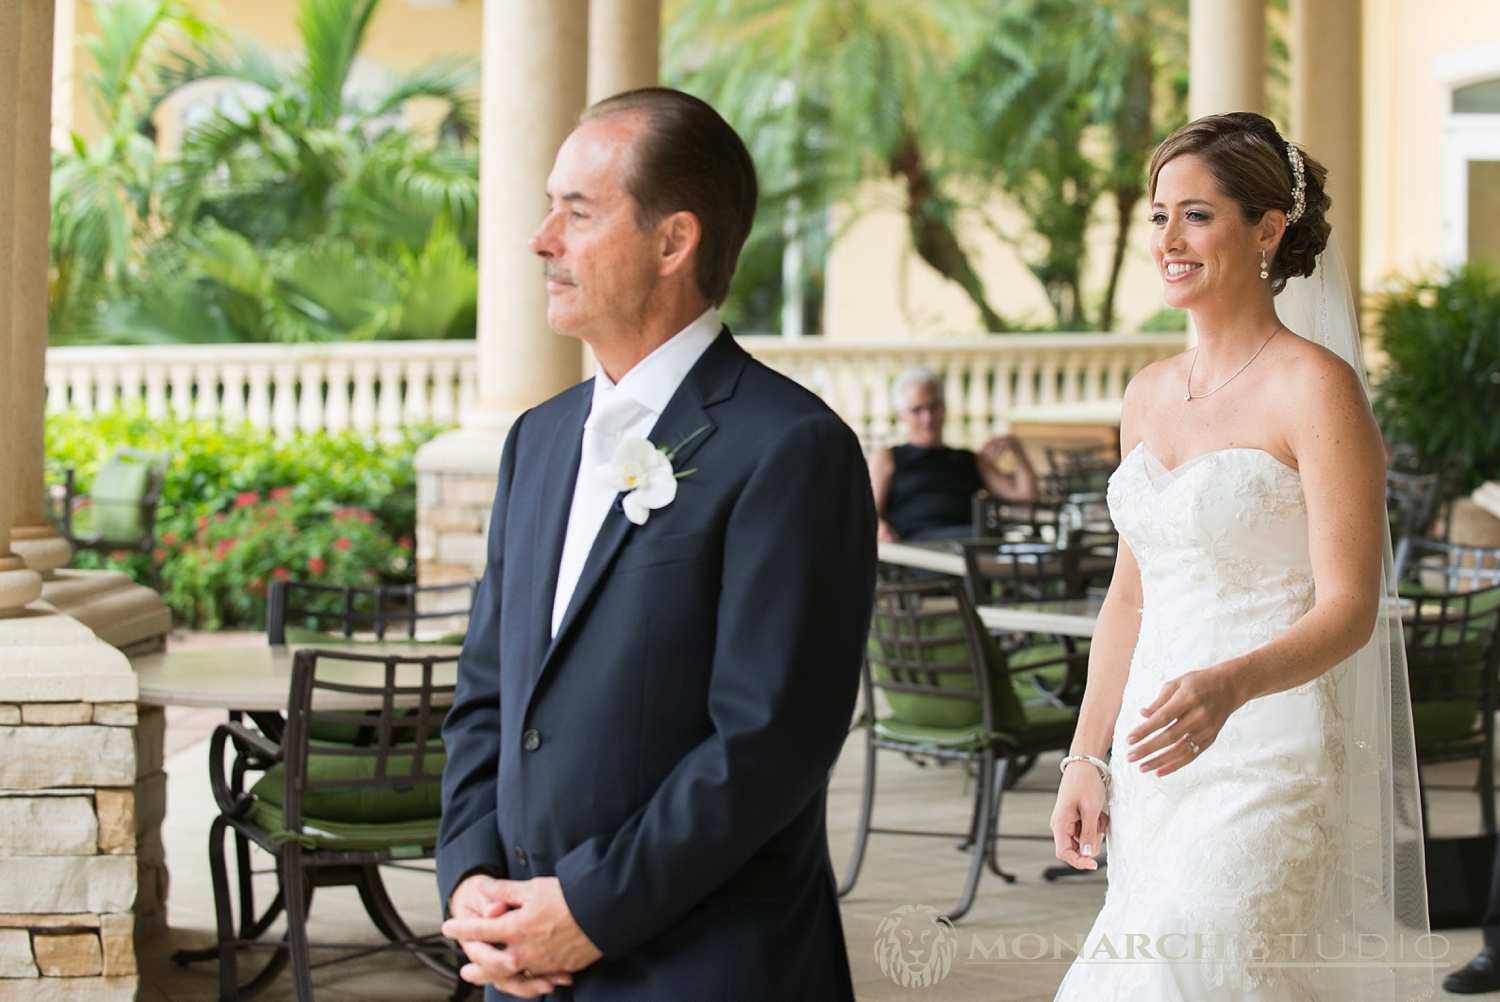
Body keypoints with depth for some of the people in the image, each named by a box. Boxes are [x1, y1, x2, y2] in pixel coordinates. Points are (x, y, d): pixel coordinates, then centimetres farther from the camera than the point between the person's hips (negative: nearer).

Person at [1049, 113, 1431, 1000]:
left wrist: (1230, 687, -32)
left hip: (1270, 762, -7)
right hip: (1155, 762, 7)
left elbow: (1349, 610, -15)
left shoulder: (1316, 387, -10)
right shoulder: (1151, 394, 12)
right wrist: (1086, 759, 10)